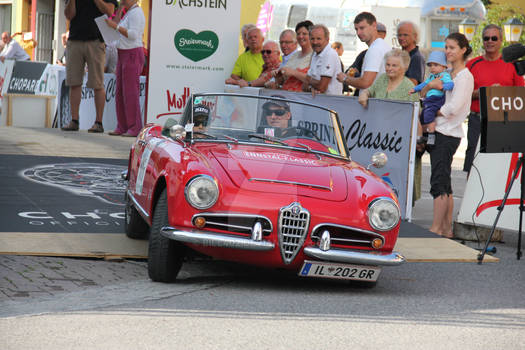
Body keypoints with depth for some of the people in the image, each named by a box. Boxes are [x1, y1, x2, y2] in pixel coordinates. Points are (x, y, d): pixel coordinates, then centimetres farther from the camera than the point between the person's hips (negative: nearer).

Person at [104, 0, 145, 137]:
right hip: (123, 56, 11)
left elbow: (133, 35, -23)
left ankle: (135, 128, -10)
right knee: (120, 93, 9)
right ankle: (122, 127, 11)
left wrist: (115, 26, -21)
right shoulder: (128, 13, 18)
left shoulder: (136, 13, -13)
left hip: (132, 56, -11)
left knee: (131, 92, -11)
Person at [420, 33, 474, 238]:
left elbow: (453, 107, -17)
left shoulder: (464, 76, -9)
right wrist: (429, 85, -5)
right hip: (439, 133, 9)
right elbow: (422, 94, 16)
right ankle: (446, 228, 12)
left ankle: (436, 228, -10)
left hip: (448, 134, -9)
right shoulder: (446, 74, 17)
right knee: (444, 184, 9)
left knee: (439, 182, -11)